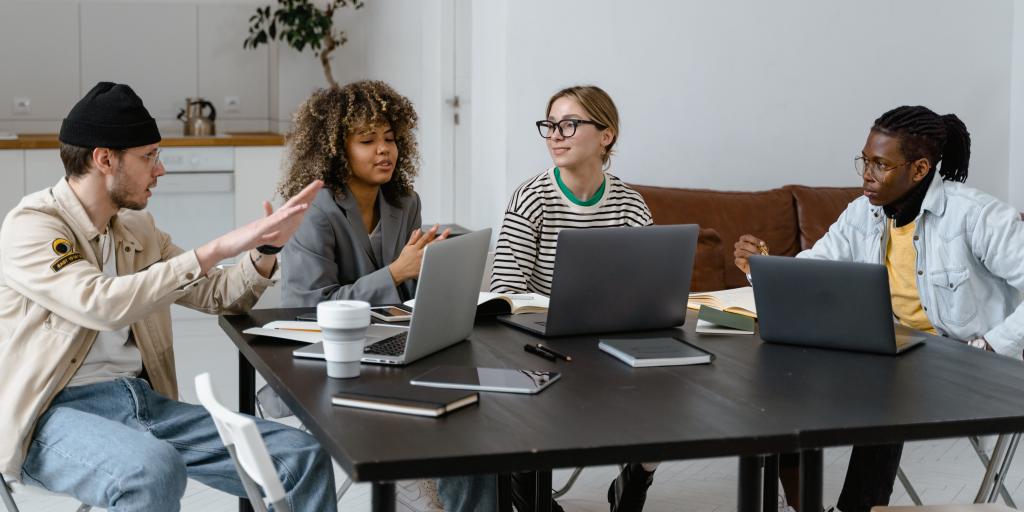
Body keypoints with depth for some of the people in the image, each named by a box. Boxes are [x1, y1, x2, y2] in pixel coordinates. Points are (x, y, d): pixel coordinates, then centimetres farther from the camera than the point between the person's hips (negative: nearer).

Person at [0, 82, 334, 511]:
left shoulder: (137, 229, 15)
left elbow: (218, 297, 22)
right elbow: (102, 304, -26)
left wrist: (266, 247, 2)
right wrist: (217, 249, -24)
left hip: (144, 400, 7)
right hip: (55, 414, -7)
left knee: (302, 457, -10)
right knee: (154, 469, -40)